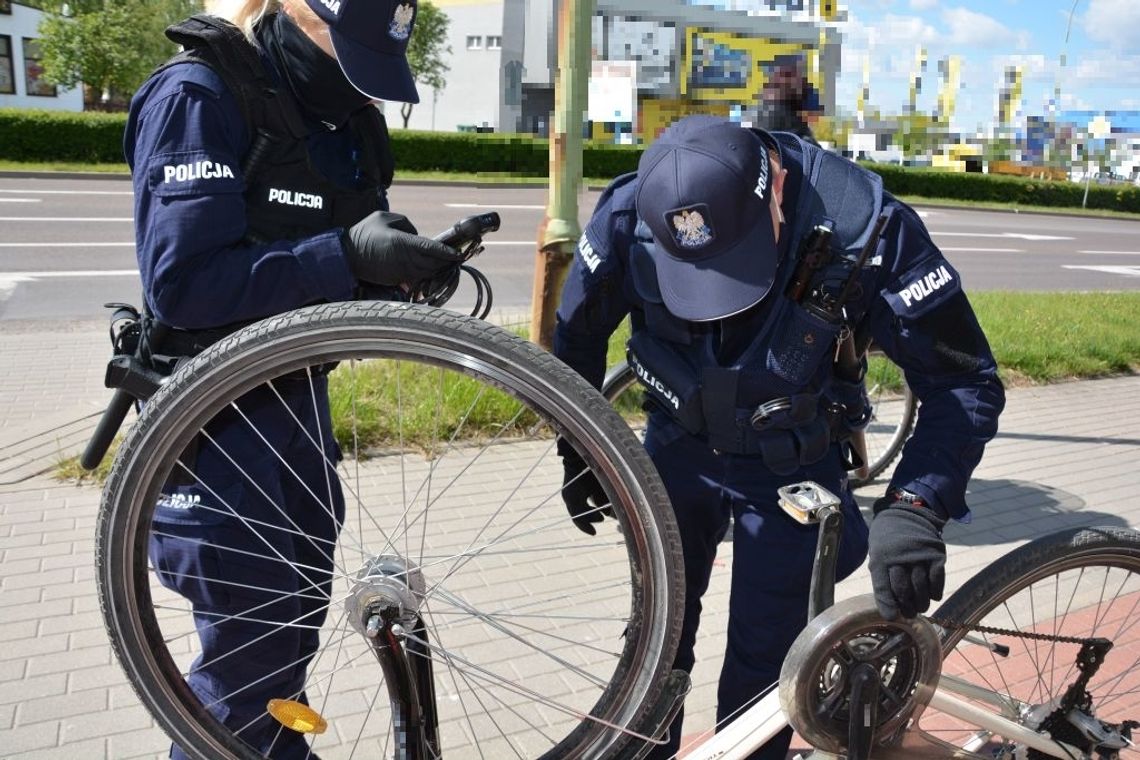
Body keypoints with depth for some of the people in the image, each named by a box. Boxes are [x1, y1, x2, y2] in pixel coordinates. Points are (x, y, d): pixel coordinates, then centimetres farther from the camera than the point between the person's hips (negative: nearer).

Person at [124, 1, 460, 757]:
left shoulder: (348, 115, 5)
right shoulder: (197, 96, -17)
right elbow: (181, 284, -26)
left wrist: (416, 261, -12)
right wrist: (345, 254, -33)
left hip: (299, 393, 7)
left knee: (300, 600, 19)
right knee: (251, 629, -1)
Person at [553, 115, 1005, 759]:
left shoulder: (867, 228, -30)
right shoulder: (630, 214, -25)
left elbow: (966, 382, -22)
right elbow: (576, 335, -6)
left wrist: (916, 506, -35)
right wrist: (578, 454, 3)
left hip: (792, 469, -2)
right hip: (678, 449, 2)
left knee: (762, 660, 3)